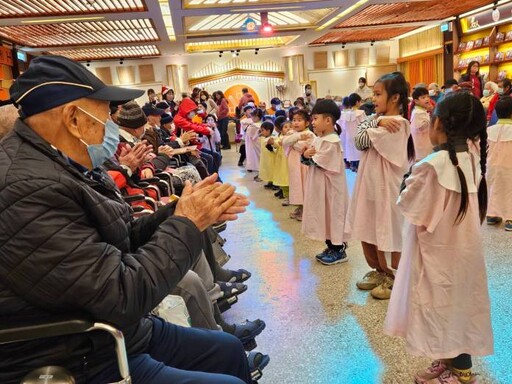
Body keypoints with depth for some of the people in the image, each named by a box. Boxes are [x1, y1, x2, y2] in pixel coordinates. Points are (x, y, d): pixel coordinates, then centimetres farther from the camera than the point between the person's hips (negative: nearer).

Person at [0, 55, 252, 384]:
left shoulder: (65, 167, 2)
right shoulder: (29, 190, -30)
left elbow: (123, 239, 6)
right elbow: (122, 296, -30)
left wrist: (178, 212, -8)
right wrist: (186, 224, -19)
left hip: (118, 333, 9)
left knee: (229, 349, 18)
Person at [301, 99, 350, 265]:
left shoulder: (331, 141, -19)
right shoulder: (318, 139, 10)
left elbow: (318, 162, -23)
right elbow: (308, 161, 10)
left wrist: (310, 156, -4)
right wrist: (305, 155, -11)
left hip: (331, 187, -9)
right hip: (320, 186, 9)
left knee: (333, 215, 1)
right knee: (325, 216, 16)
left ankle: (339, 251, 13)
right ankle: (331, 247, 28)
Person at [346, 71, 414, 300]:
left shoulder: (397, 123, -16)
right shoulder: (380, 120, 11)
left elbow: (363, 140, -18)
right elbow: (358, 142, -5)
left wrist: (373, 126, 1)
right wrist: (377, 122, -15)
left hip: (386, 186, -8)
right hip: (370, 183, 9)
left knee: (389, 234, 5)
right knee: (368, 231, 15)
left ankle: (394, 279, 22)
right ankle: (379, 271, 33)